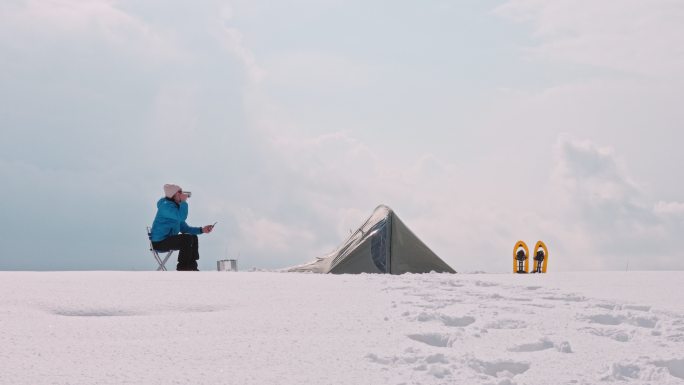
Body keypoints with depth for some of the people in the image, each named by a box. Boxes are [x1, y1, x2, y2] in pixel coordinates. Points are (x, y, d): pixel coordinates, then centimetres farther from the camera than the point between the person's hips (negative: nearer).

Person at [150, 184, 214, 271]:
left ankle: (192, 267, 11)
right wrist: (184, 201, -19)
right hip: (160, 242, -10)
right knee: (188, 239, -22)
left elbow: (184, 228, 15)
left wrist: (202, 230, 5)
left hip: (168, 239, 10)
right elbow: (181, 217, -32)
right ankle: (182, 269, -12)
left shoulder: (175, 206, 14)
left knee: (194, 238, 12)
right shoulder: (165, 205, -16)